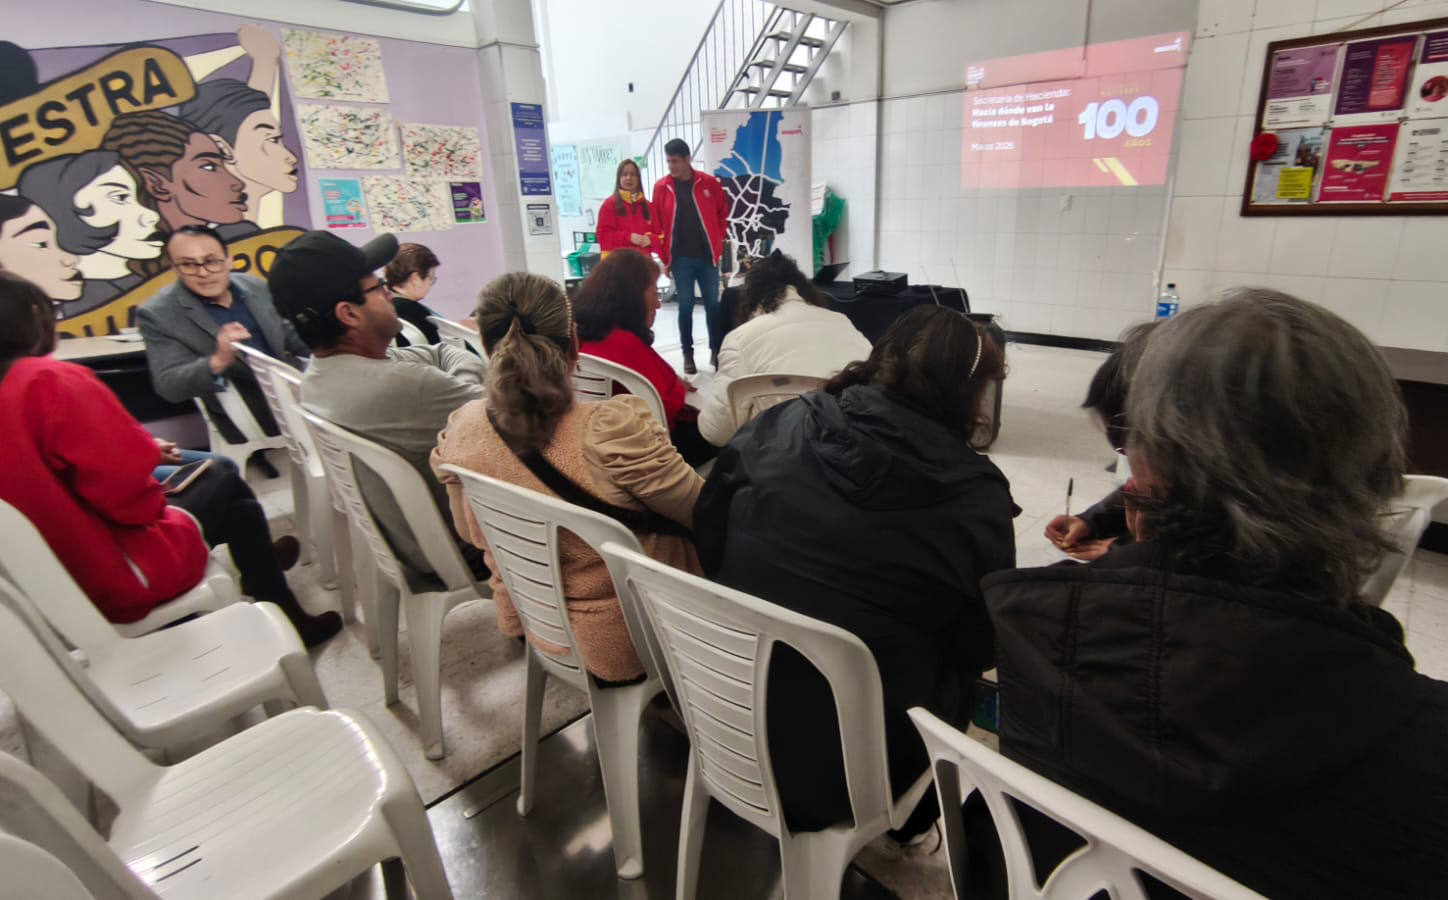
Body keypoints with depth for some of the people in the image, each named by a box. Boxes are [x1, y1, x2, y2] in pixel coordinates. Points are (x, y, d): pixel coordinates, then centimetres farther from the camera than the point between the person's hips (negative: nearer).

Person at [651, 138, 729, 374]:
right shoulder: (661, 187, 0)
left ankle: (716, 350, 20)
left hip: (707, 256, 1)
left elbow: (723, 212, 10)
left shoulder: (709, 183, 0)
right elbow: (657, 224, 2)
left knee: (713, 304, 6)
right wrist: (664, 257, 0)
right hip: (680, 258, 0)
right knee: (685, 306, 4)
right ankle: (688, 354, 13)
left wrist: (717, 239, 4)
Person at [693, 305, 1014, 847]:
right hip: (848, 769, -3)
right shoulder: (975, 495, -16)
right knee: (954, 671, 23)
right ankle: (907, 825, 42)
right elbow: (983, 645, -3)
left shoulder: (779, 428, -9)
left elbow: (709, 537, 3)